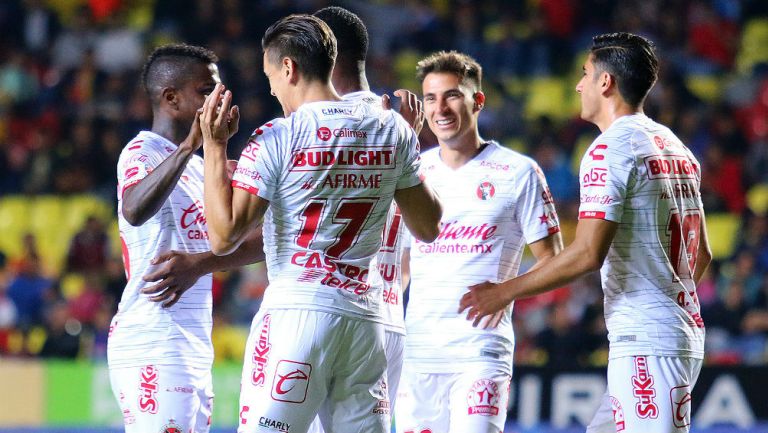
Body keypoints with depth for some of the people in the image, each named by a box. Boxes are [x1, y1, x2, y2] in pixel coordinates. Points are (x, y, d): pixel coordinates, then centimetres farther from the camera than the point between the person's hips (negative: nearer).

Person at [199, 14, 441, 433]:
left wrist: (214, 146, -3)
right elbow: (428, 227, 17)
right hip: (364, 317, 5)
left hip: (295, 312, -5)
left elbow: (224, 236, -11)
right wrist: (417, 143, 27)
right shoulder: (392, 131, 7)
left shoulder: (277, 138, -7)